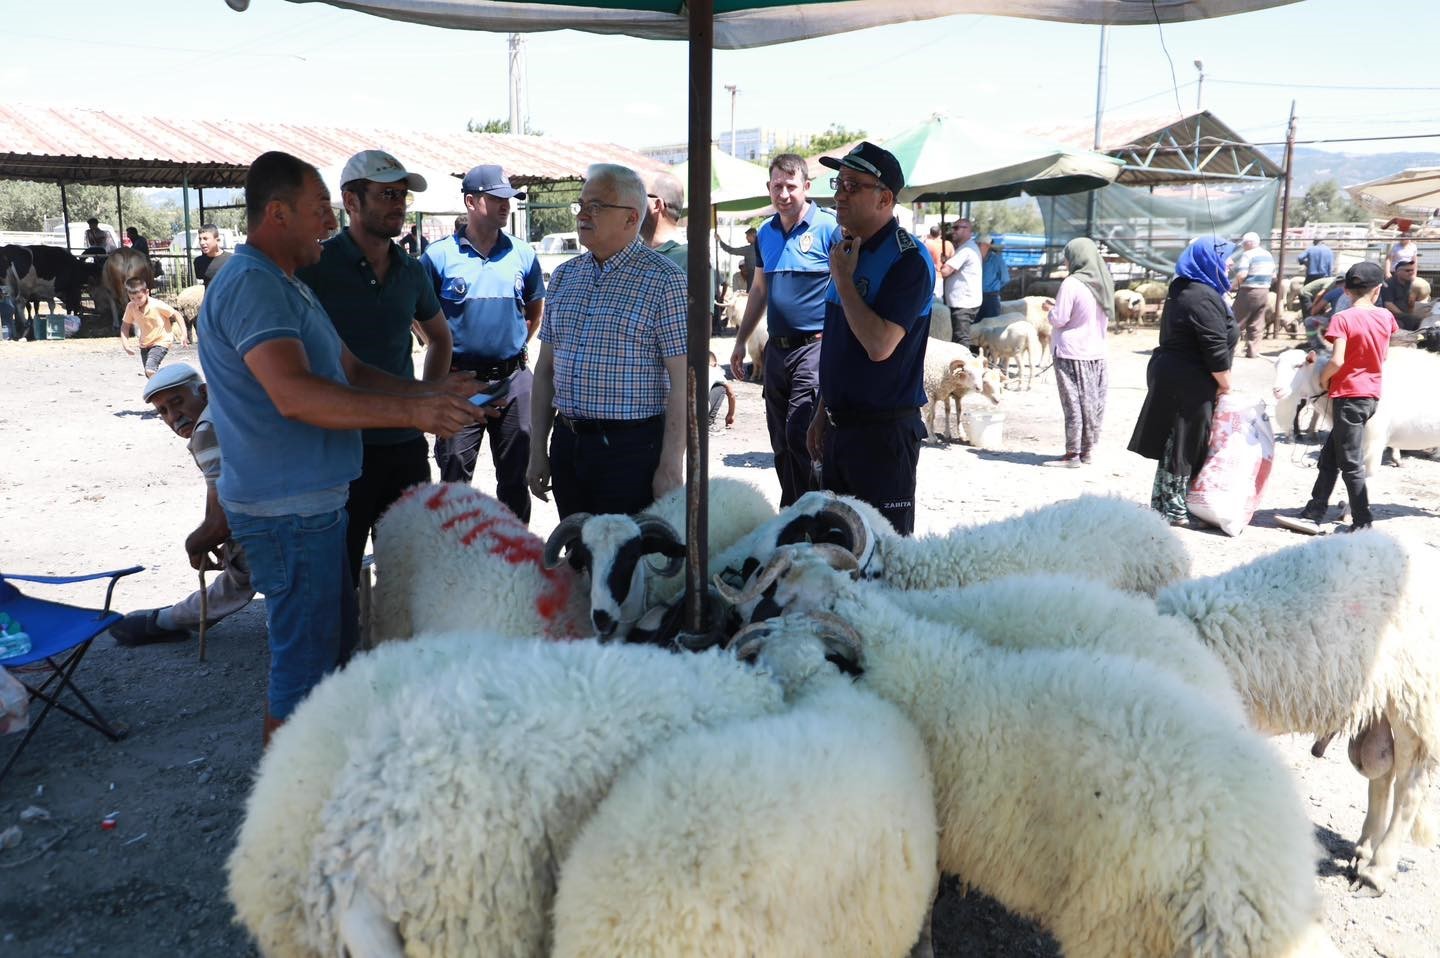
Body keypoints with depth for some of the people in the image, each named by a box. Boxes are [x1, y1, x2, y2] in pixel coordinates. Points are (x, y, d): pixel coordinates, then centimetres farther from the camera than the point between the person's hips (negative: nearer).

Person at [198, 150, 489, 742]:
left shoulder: (286, 285, 17)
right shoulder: (250, 284, -18)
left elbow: (352, 374, 18)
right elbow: (294, 395, -32)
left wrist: (431, 394, 5)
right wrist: (414, 413, -33)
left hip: (313, 500, 11)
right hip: (287, 509, -11)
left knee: (337, 636, 22)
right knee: (305, 656, 1)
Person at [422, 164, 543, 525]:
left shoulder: (522, 254, 5)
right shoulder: (439, 255, -3)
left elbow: (536, 310, 20)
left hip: (514, 377, 3)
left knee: (515, 475, 11)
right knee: (455, 477, 4)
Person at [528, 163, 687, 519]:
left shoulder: (663, 280, -7)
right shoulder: (564, 275, 11)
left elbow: (682, 382, -11)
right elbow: (545, 369, 14)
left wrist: (671, 466, -15)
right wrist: (538, 449, 11)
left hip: (632, 449, -6)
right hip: (567, 445, 6)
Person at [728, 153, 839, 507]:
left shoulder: (829, 228, -7)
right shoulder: (765, 233, 12)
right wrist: (741, 341, 19)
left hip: (814, 345, -7)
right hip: (777, 348, 7)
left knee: (799, 435, -13)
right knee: (780, 441, 12)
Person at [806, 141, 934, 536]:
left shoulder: (908, 259, -16)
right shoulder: (846, 248, 11)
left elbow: (879, 345, -27)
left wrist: (842, 277, -17)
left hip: (884, 430, -9)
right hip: (840, 425, 9)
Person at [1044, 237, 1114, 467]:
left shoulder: (1072, 284, -15)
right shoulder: (1104, 283, 6)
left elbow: (1059, 319, -14)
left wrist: (1050, 308, 7)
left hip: (1071, 353, -7)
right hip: (1096, 352, 7)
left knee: (1073, 403, -2)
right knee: (1093, 402, 11)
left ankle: (1072, 454, 2)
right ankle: (1087, 450, 19)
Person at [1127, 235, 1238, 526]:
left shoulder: (1183, 290, 16)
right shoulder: (1204, 298, -18)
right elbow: (1216, 350, -20)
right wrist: (1226, 385, -8)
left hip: (1170, 376, 10)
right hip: (1189, 384, -10)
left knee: (1175, 445, 16)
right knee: (1183, 447, -1)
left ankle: (1165, 505, 24)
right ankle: (1172, 510, 7)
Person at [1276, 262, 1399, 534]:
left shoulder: (1342, 318, -15)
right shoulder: (1386, 317, 3)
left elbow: (1337, 361, -22)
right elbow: (1383, 355, 17)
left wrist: (1323, 377, -3)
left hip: (1348, 395, -7)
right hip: (1372, 395, 7)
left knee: (1351, 464, 1)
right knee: (1329, 457, 13)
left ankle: (1363, 524, 7)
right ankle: (1313, 514, 17)